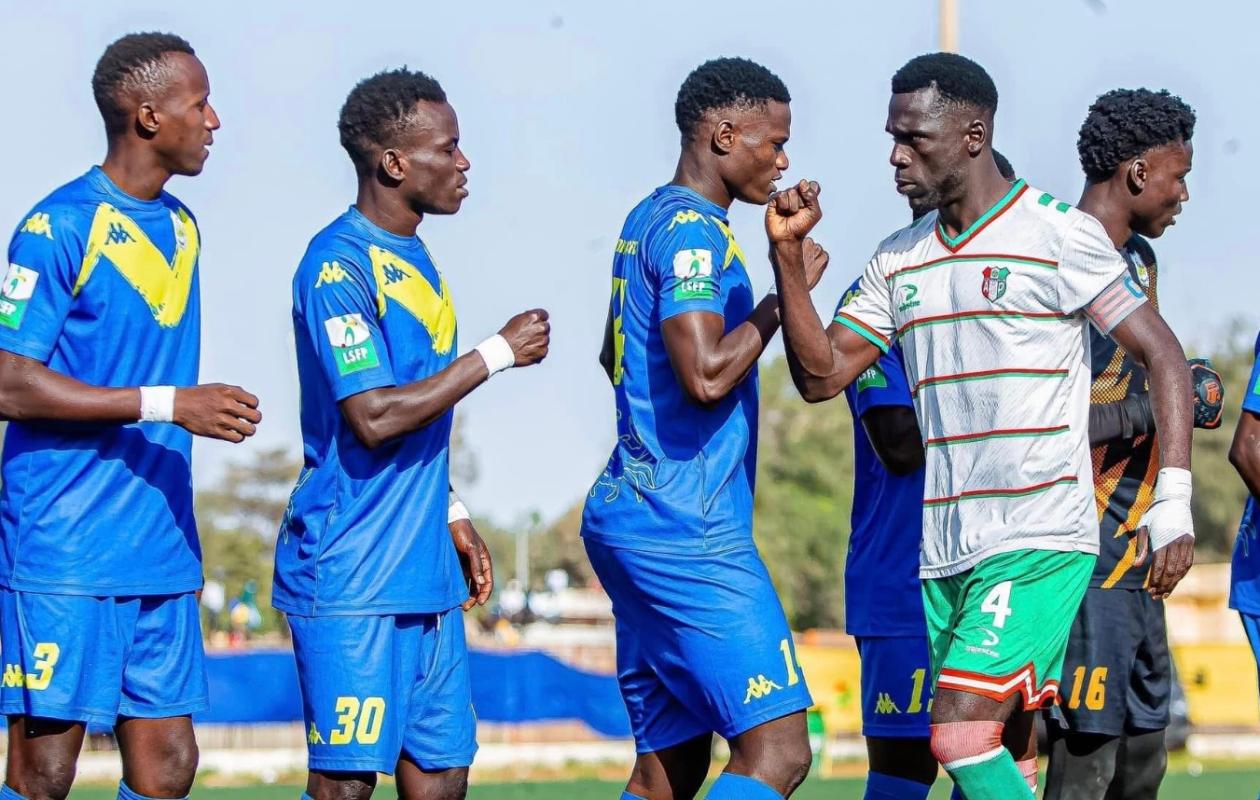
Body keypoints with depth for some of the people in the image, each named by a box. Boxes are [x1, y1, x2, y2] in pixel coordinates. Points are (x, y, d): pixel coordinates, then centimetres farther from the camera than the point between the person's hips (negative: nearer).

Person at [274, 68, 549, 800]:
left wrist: (451, 516, 19)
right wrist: (497, 353, -15)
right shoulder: (339, 265, -14)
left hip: (426, 574, 9)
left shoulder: (416, 261, 15)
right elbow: (374, 417, -22)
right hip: (351, 577, -9)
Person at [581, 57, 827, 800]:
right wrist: (781, 295, -12)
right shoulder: (693, 229, -13)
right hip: (687, 532, -10)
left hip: (629, 517, 10)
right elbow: (707, 374, -25)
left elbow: (612, 357, 33)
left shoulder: (650, 219, 18)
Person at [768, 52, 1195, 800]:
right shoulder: (898, 261, 13)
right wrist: (789, 254, -1)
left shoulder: (1060, 235, -5)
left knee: (961, 734, -19)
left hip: (1040, 542, -7)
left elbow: (1163, 354, -5)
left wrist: (1173, 501, -12)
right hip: (945, 553, 7)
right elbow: (821, 374, 10)